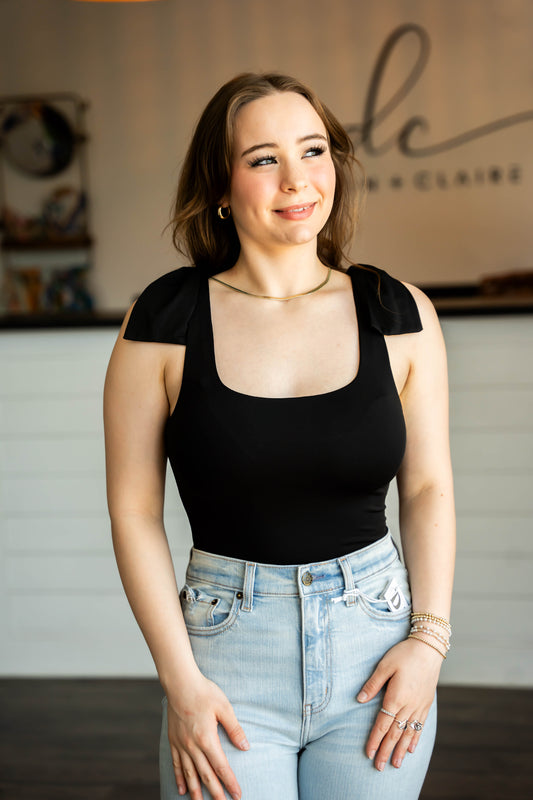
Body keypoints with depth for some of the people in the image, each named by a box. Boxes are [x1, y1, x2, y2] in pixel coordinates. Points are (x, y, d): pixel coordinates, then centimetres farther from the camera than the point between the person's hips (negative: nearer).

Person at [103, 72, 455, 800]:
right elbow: (134, 509, -4)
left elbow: (428, 486, 6)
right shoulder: (164, 321, -5)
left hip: (378, 637, 2)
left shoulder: (400, 315, 0)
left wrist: (429, 638, -4)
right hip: (227, 639, -1)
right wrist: (180, 681, -8)